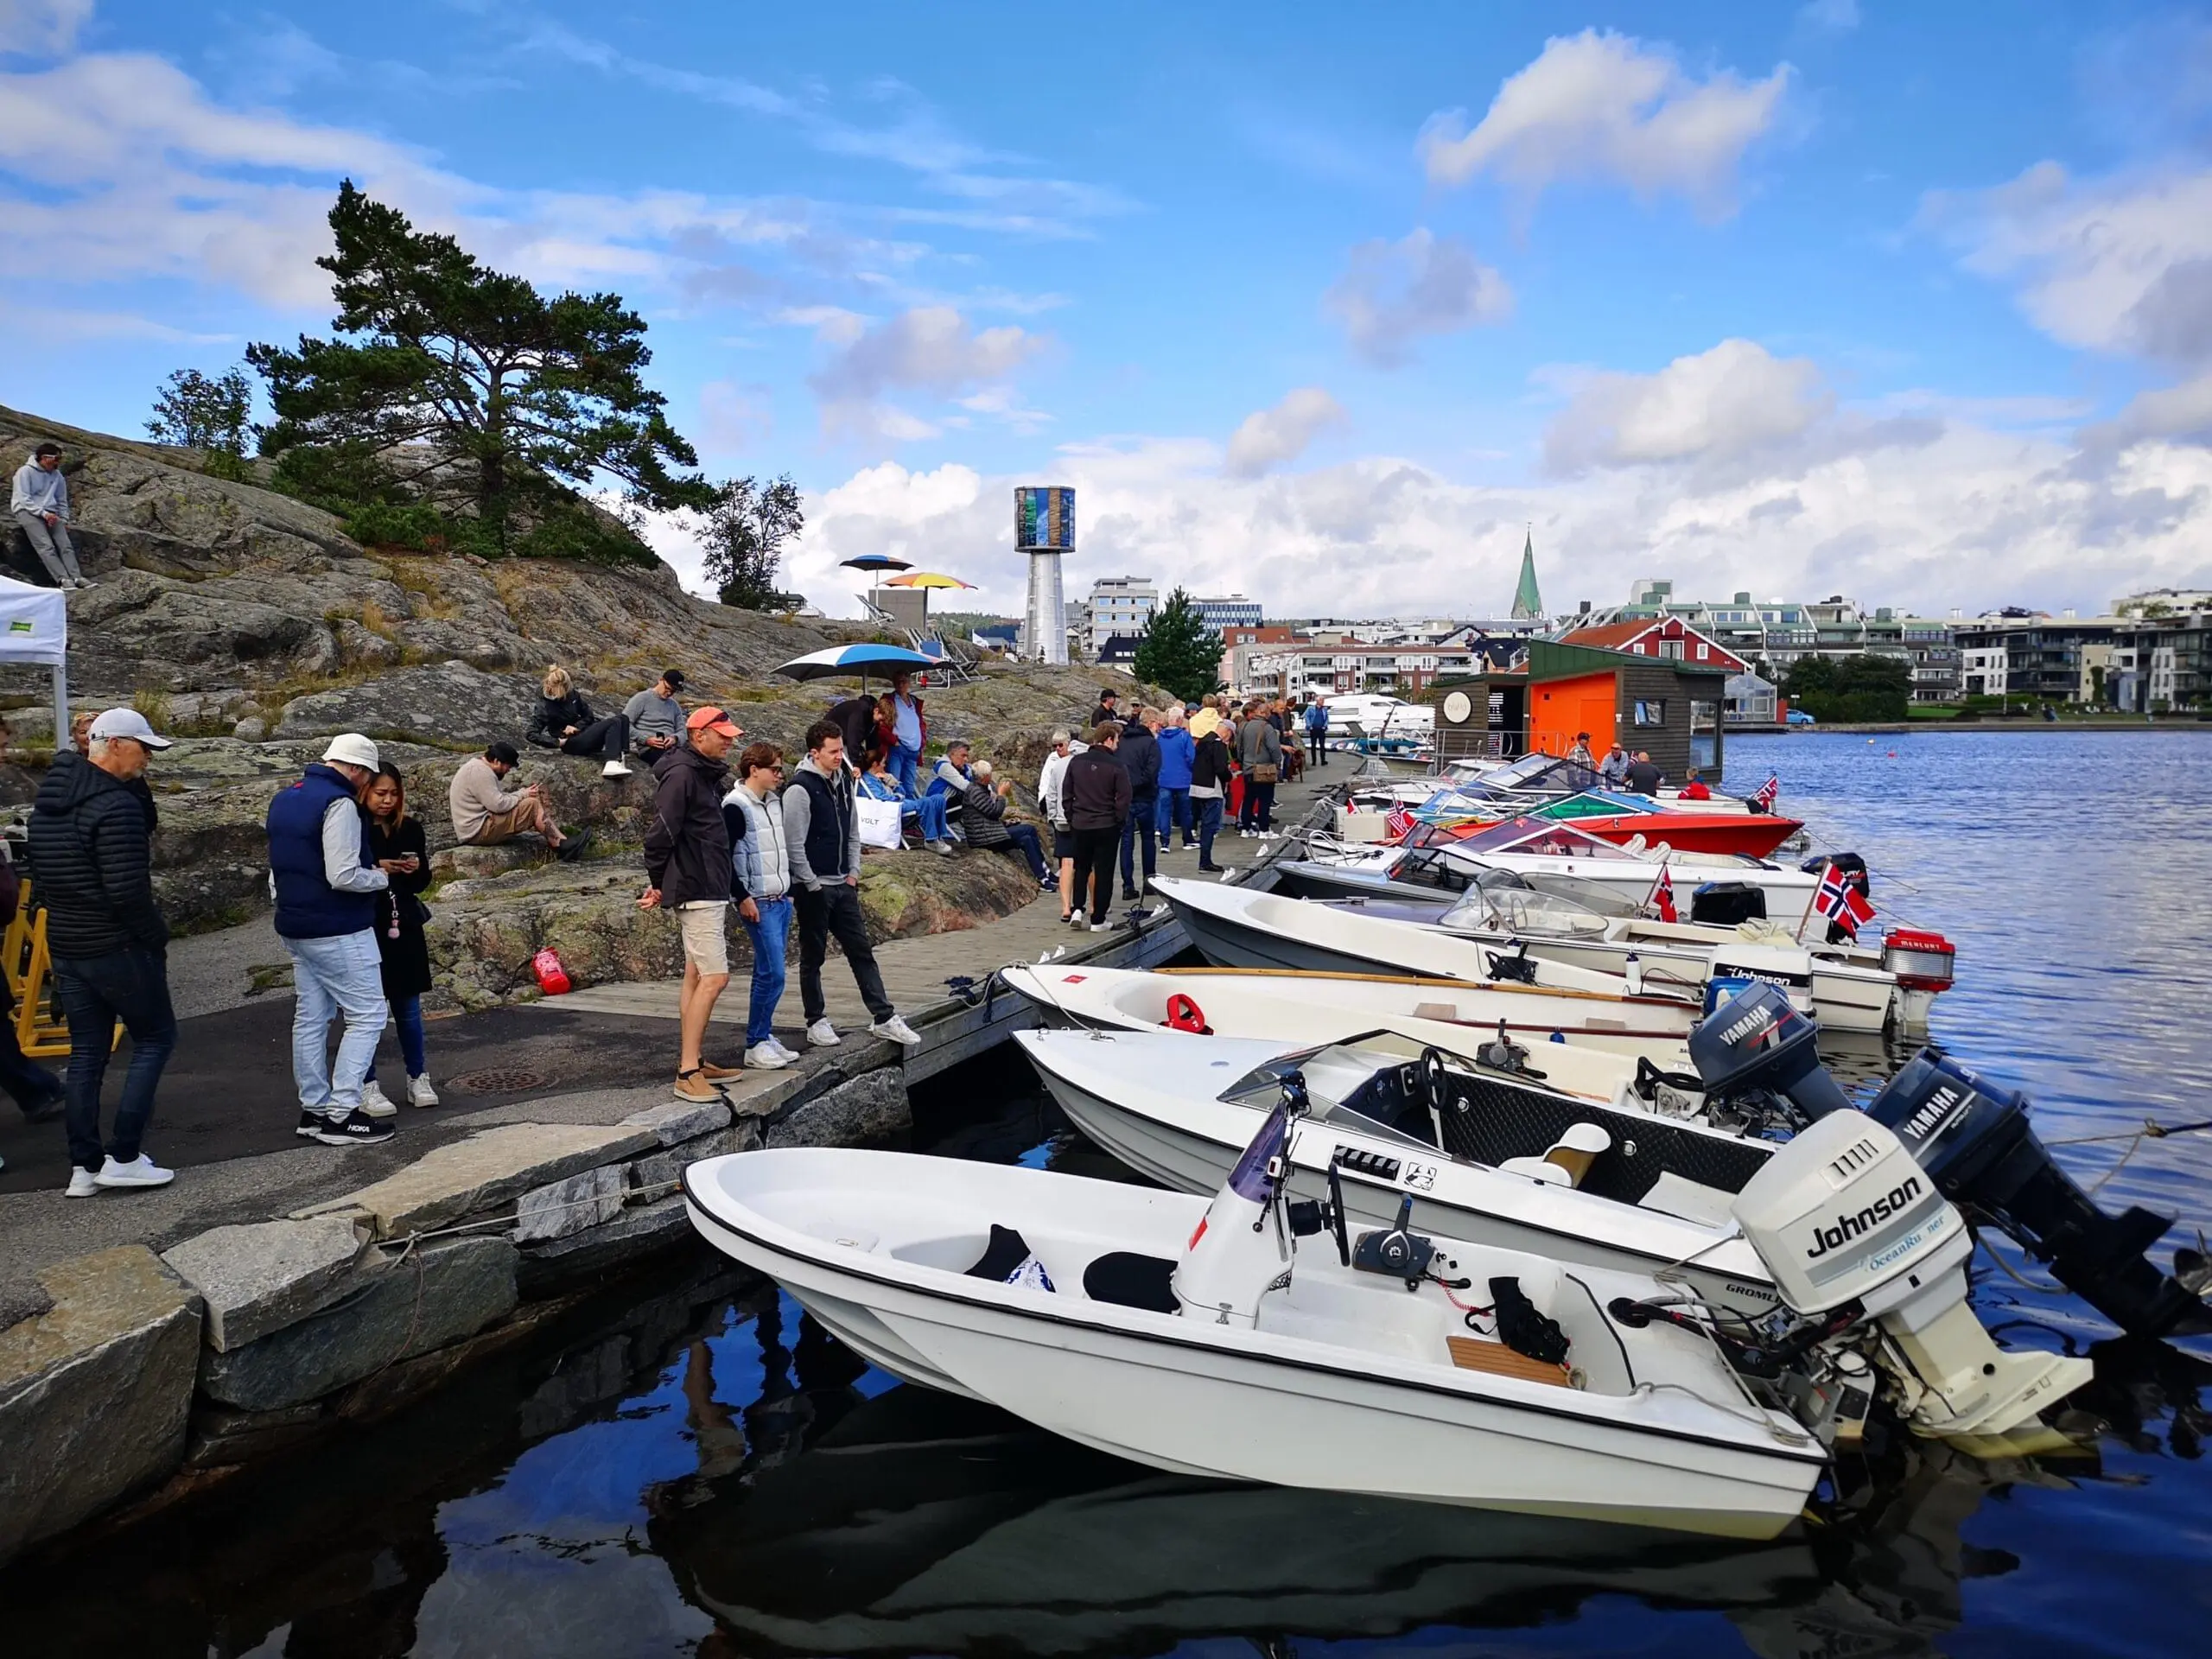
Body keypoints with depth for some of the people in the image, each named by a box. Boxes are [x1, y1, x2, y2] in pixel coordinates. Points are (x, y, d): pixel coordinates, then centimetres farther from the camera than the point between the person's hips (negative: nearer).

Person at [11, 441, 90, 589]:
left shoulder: (57, 475, 14)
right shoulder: (25, 472, -4)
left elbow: (62, 501, 23)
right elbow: (24, 498, -10)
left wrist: (64, 520, 10)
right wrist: (43, 513, -19)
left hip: (50, 513, 6)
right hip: (27, 511, -6)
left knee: (66, 544, -17)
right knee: (46, 545, -24)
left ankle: (76, 577, -30)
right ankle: (63, 579, -37)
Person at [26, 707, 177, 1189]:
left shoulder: (47, 801, 10)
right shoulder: (116, 806, -20)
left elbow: (41, 877, 16)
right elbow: (128, 891, -23)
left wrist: (65, 920, 19)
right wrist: (157, 936, -10)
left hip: (65, 947, 8)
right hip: (118, 949, -8)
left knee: (86, 1052, 12)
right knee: (155, 1037, 5)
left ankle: (84, 1167, 15)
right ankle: (123, 1157, 2)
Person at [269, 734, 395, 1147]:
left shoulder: (284, 799, 14)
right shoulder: (339, 803, -17)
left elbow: (279, 868, 21)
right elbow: (343, 876, -23)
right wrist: (382, 877, -6)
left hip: (295, 928, 10)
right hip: (338, 933, -10)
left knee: (310, 1018, 13)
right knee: (368, 1016, -4)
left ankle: (314, 1109, 18)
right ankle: (342, 1114, -6)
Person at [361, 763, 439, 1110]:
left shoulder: (411, 829, 6)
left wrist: (415, 870, -9)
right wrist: (376, 869, -21)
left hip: (404, 928, 4)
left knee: (408, 1006, 11)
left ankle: (417, 1078, 20)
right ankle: (368, 1085, 12)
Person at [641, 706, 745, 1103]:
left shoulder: (708, 774, 16)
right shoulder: (681, 773, -15)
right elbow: (662, 831, -19)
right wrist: (657, 883, -10)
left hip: (710, 890, 10)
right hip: (697, 891, -10)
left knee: (696, 976, 13)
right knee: (714, 977, -13)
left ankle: (694, 1061, 20)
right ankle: (687, 1074, -11)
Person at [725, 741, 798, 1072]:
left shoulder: (774, 802, 13)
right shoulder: (736, 806, -12)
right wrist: (742, 898, -16)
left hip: (782, 901, 8)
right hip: (758, 904, -8)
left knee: (769, 973, 11)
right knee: (773, 973, -9)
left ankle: (765, 1035, 19)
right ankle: (755, 1045, 1)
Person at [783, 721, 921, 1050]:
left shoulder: (844, 781, 10)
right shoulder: (800, 788, -14)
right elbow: (794, 844, -16)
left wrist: (853, 872, 8)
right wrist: (812, 886, -14)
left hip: (843, 886, 7)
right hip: (813, 888, -7)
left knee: (862, 951, 8)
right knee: (813, 957, 5)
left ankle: (884, 1019, 11)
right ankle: (816, 1022, 16)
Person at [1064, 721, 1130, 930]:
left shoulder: (1076, 762, 1)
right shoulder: (1117, 766, -12)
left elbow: (1066, 793, 6)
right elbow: (1123, 799, -10)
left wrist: (1071, 818, 13)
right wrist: (1119, 822, 4)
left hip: (1080, 826, 4)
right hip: (1107, 827, -4)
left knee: (1081, 869, 20)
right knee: (1103, 872, 4)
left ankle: (1077, 909, 10)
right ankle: (1097, 920, 7)